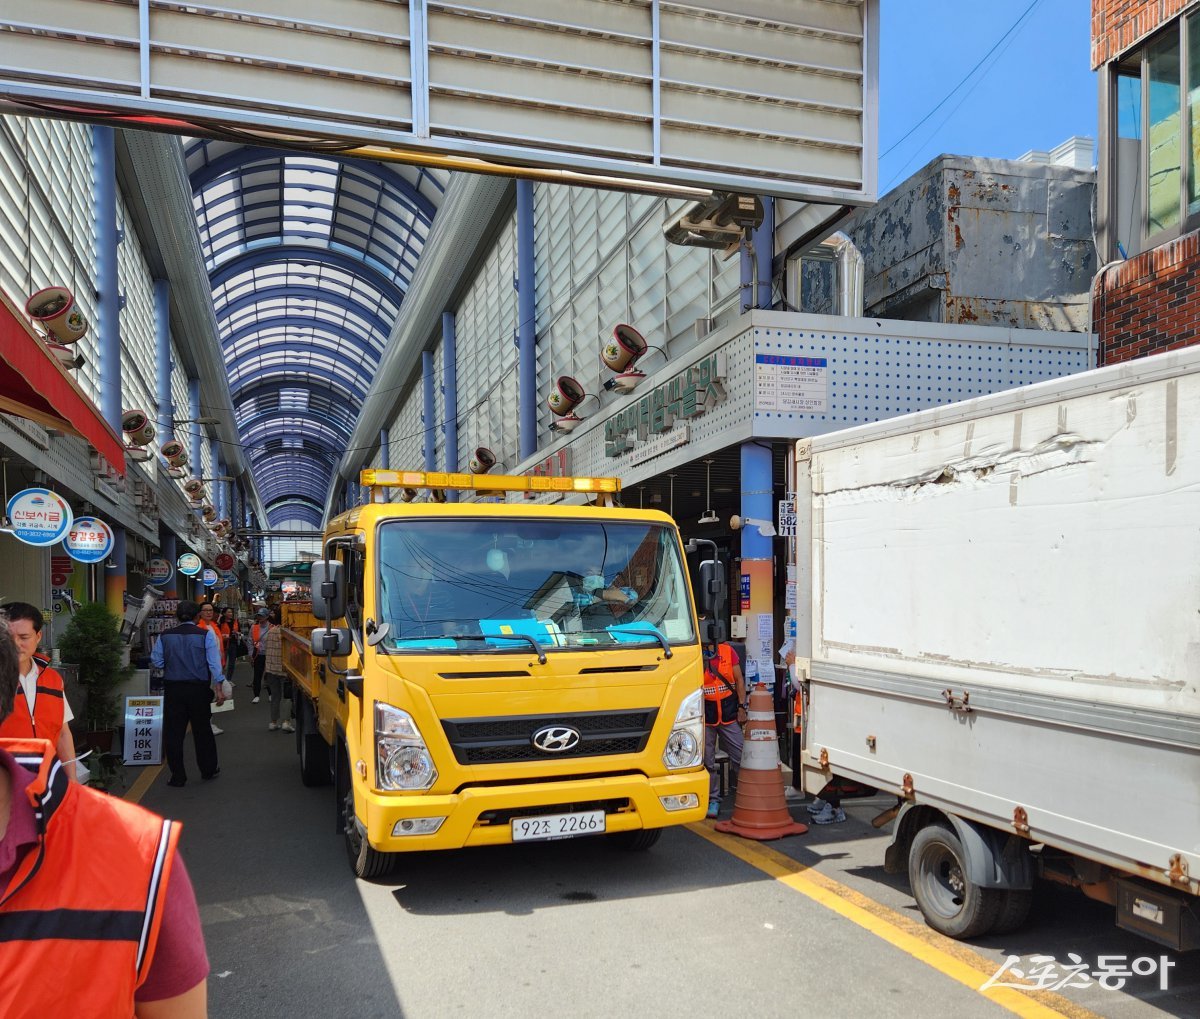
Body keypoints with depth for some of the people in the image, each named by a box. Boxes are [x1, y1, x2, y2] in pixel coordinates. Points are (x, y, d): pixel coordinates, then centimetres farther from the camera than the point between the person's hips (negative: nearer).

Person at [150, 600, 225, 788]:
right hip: (199, 688, -1)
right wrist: (218, 688, -7)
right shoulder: (206, 634, -6)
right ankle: (208, 770, 26)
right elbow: (214, 662, -10)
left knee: (173, 732, 8)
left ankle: (177, 776, 11)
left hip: (173, 688, 1)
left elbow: (156, 662, 3)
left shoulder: (165, 635, 1)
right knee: (202, 729, 14)